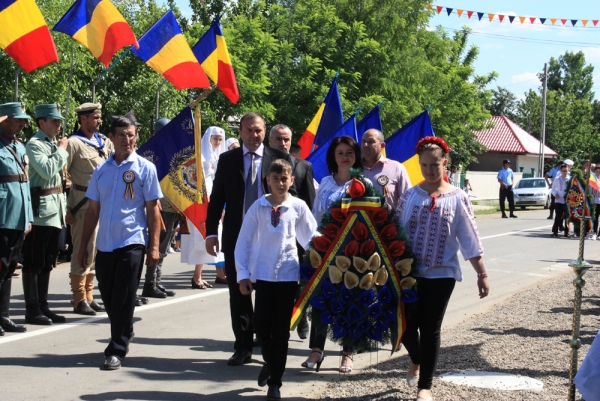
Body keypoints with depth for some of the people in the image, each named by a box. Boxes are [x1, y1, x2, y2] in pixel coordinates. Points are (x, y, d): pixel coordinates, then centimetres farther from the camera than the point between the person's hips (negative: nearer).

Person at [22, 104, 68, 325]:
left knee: (48, 261, 12)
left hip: (56, 207, 9)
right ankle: (32, 309, 2)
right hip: (41, 208, -9)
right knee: (34, 262, -3)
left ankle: (43, 306, 19)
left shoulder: (55, 144, 16)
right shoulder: (34, 144, -10)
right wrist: (61, 150, -12)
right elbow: (47, 170, -22)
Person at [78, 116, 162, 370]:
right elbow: (93, 210, 13)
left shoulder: (145, 168, -1)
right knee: (107, 295, 12)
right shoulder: (102, 171, 10)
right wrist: (83, 245, 11)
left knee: (123, 298, -5)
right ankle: (125, 331, 37)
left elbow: (153, 209, -2)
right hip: (105, 243, 4)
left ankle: (117, 350, 4)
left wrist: (154, 246, -7)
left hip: (132, 242, -4)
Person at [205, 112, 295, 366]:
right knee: (238, 294, 6)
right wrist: (211, 232, -1)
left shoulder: (280, 159, 3)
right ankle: (243, 348, 14)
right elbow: (216, 199, 7)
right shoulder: (227, 160, 8)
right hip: (236, 237, 2)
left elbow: (291, 194, 4)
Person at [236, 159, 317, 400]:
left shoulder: (298, 207, -2)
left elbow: (310, 238, 7)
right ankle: (269, 362, 34)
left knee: (281, 329, 4)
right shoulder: (258, 207, -1)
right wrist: (243, 274, -2)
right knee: (261, 325, 3)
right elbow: (244, 241, 1)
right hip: (262, 274, 0)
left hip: (288, 274, 0)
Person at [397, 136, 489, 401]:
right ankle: (416, 361, 37)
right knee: (406, 324, 3)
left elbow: (469, 238, -2)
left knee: (430, 329, 3)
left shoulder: (457, 198, -3)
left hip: (442, 273, -2)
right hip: (410, 272, 2)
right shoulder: (410, 196, 2)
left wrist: (481, 273, -4)